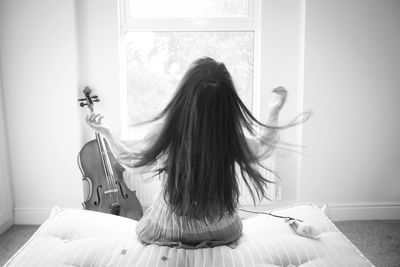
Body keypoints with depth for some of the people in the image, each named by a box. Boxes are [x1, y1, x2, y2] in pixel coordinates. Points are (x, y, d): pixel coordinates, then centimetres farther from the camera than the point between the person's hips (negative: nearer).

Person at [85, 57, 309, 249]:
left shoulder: (165, 135, -28)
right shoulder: (234, 137, -26)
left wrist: (106, 132, 7)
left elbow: (130, 158, -7)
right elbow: (265, 149, -3)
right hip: (220, 231, 1)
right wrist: (275, 111, 7)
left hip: (169, 231, 0)